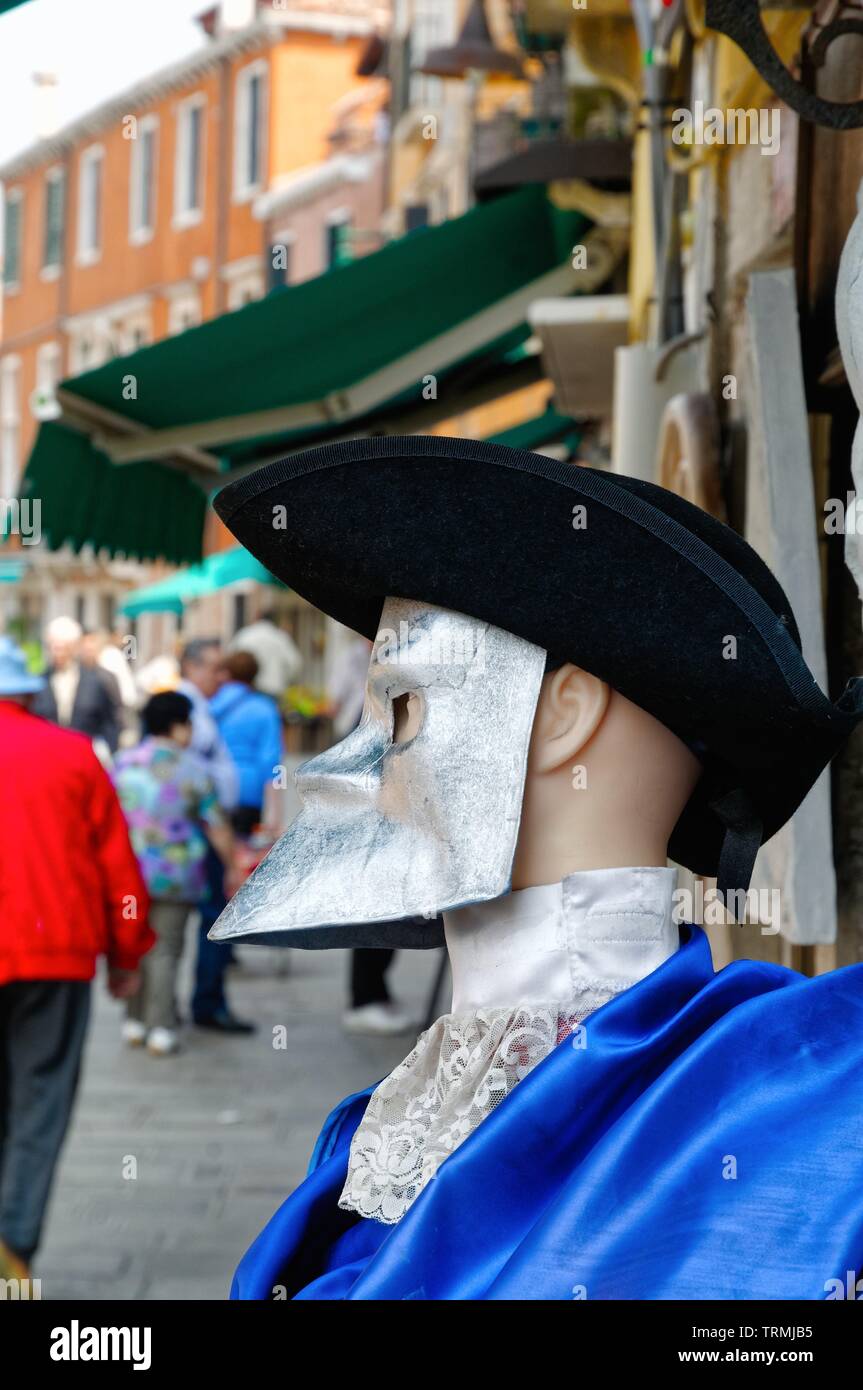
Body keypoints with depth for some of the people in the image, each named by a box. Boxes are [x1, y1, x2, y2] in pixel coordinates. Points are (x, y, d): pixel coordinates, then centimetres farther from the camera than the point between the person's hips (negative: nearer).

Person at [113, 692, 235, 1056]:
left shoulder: (123, 763, 4)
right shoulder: (191, 769, -7)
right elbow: (217, 828, -6)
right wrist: (233, 863, 4)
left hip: (131, 872, 4)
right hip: (174, 875, -3)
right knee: (165, 949, 2)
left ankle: (135, 1022, 18)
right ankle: (160, 1030, 1)